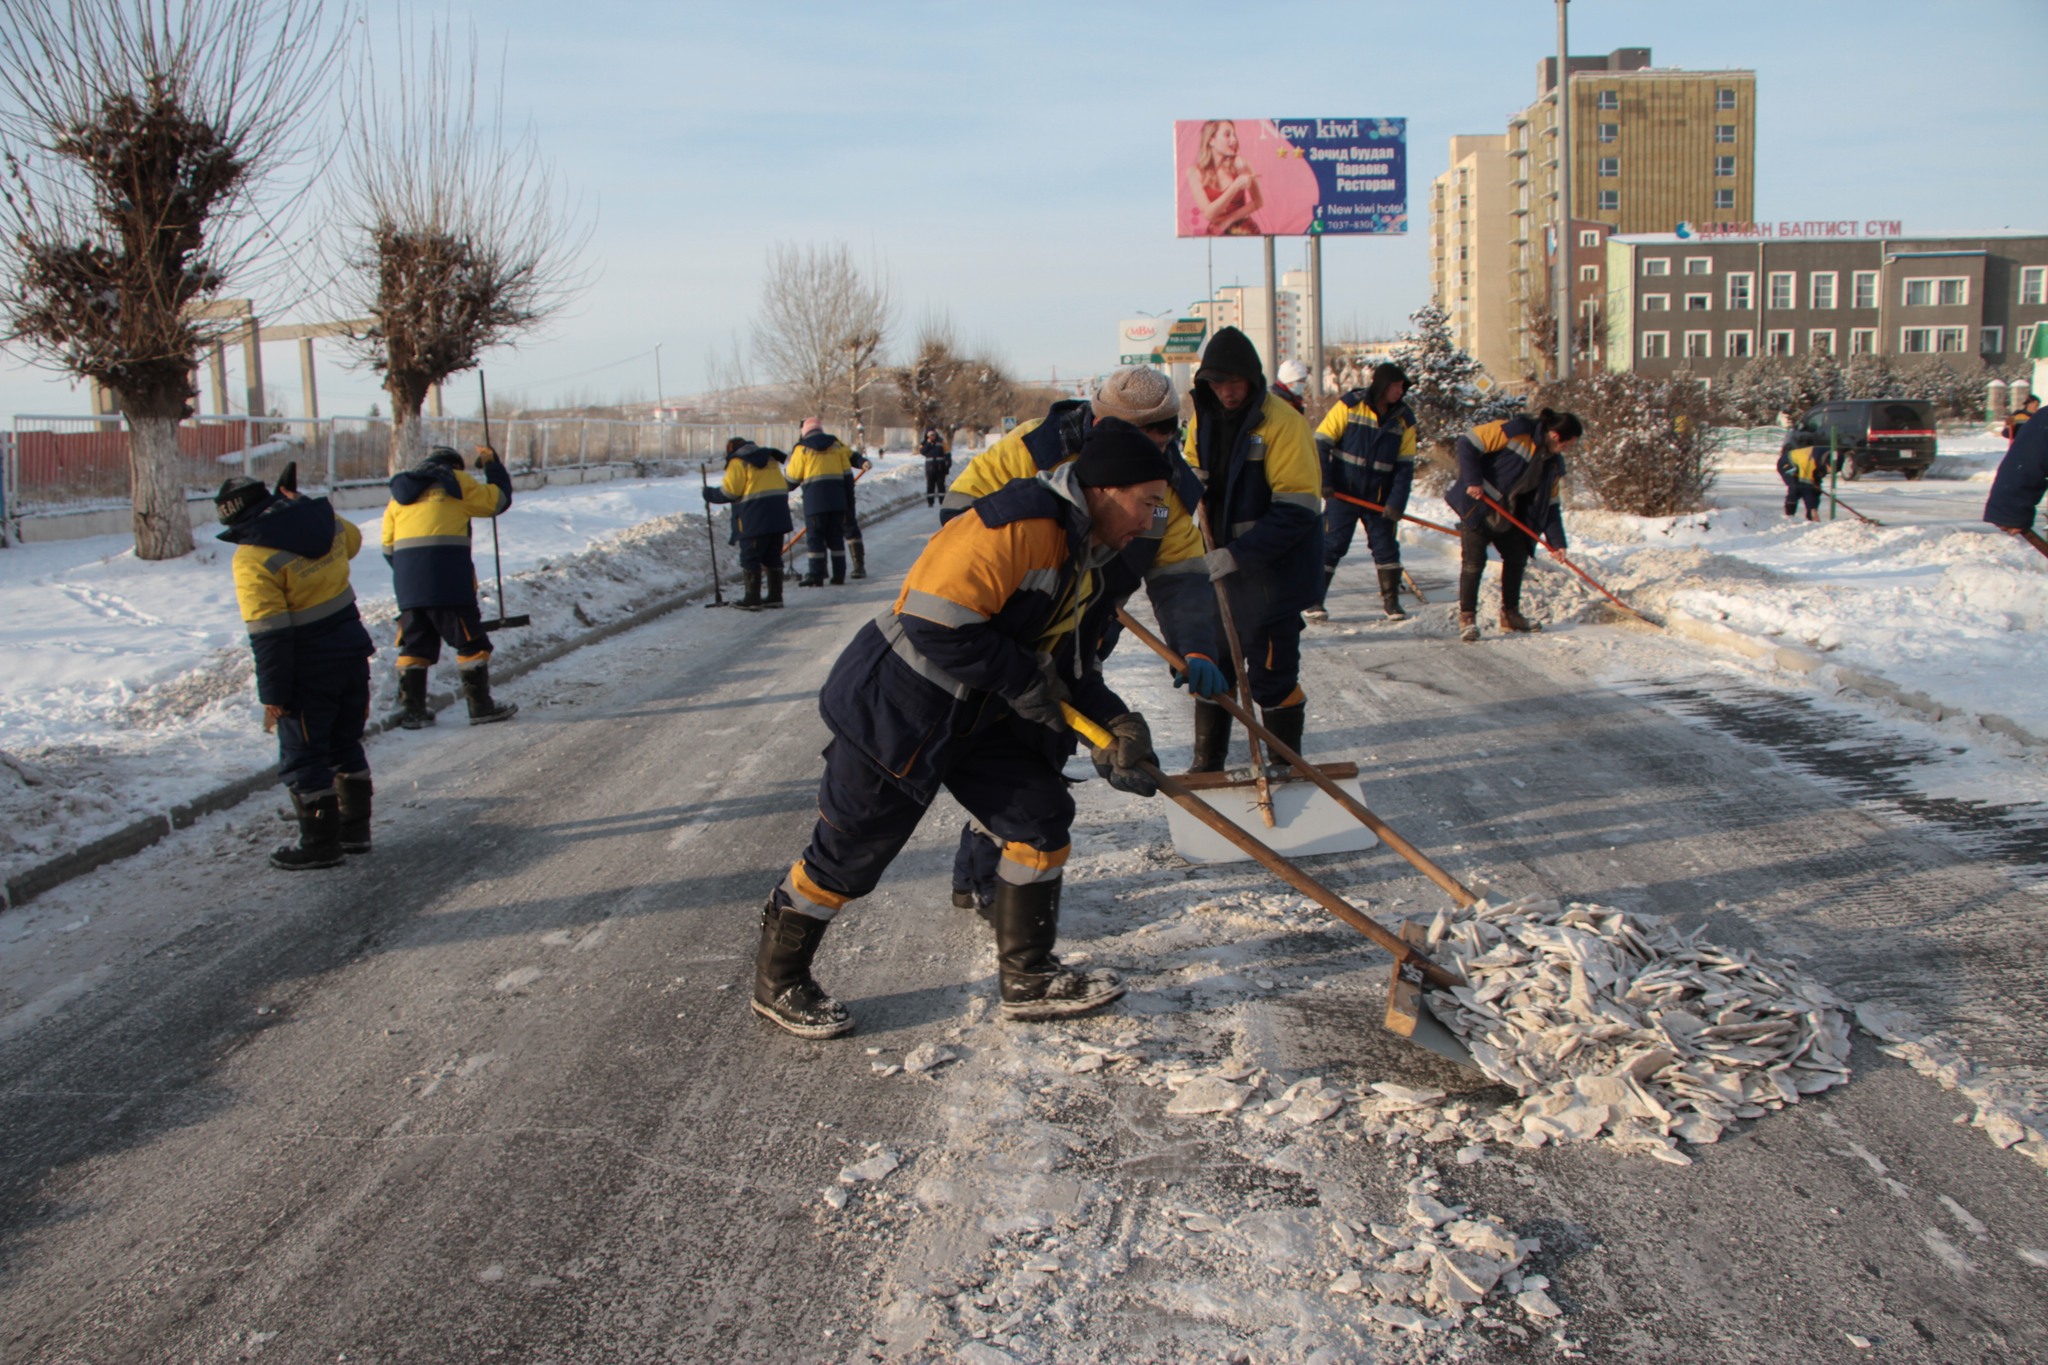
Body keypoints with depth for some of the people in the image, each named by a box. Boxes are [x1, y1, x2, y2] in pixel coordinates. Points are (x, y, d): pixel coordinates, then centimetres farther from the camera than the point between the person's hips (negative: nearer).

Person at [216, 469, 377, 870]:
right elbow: (352, 540, 24)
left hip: (309, 670, -7)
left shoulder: (253, 558, -19)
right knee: (346, 745, 20)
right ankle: (355, 829, 28)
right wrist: (298, 504, 24)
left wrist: (273, 694, -14)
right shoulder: (325, 519, -2)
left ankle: (321, 844, 13)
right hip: (352, 654, 7)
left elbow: (269, 634, -20)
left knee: (303, 758, 7)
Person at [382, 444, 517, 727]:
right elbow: (498, 500, 13)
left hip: (407, 579, 5)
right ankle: (481, 706, 2)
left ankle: (412, 710, 11)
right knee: (470, 641, 2)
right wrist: (493, 464, 26)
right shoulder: (456, 481, 7)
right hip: (448, 574, -5)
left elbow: (388, 545, 18)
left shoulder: (399, 491, 22)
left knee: (415, 644, 12)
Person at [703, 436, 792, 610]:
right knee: (772, 556, 13)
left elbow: (729, 491, -7)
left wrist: (710, 494, 8)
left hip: (755, 517, -7)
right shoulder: (769, 458, 20)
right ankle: (775, 596, 15)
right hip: (778, 515, 7)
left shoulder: (738, 462, -3)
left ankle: (752, 599, -3)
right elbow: (784, 484, 19)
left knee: (750, 557, -1)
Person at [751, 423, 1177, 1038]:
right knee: (849, 853, 2)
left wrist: (1114, 723, -4)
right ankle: (777, 980, 23)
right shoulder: (1023, 520, -24)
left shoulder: (1084, 562, 9)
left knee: (1042, 813, 4)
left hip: (979, 715, 9)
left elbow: (1069, 664, 13)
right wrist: (1024, 681, -20)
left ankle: (1029, 979, 16)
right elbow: (937, 622, -30)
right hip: (897, 705, -9)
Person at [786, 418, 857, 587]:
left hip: (815, 498, -4)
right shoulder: (837, 444, 11)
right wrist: (848, 493, 21)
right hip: (837, 497, 4)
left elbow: (793, 478, 4)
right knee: (836, 535, 9)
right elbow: (847, 473, 11)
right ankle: (839, 574, 9)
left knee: (814, 536, 0)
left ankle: (816, 576, -5)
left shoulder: (802, 448, 1)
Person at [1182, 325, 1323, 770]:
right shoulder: (1203, 422, 4)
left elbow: (1297, 511, -21)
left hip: (1272, 575, -6)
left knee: (1272, 678, -1)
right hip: (1219, 569, 7)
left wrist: (1235, 557, -25)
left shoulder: (1282, 424, -17)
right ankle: (1207, 765, 30)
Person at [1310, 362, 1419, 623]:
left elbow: (1405, 466, 1)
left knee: (1386, 546, 5)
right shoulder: (1350, 405, -9)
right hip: (1343, 492, -3)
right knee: (1330, 545, -2)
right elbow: (1321, 442, -8)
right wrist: (1324, 482, -13)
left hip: (1379, 498, 3)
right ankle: (1314, 601, 5)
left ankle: (1391, 601, 17)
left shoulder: (1404, 419, 0)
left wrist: (1396, 502, -9)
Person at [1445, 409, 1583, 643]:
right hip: (1477, 504, -8)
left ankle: (1510, 614, 25)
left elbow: (1550, 504, 8)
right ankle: (1467, 618, -2)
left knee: (1517, 557, 11)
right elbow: (1468, 443, -22)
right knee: (1474, 560, -10)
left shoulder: (1553, 462, 4)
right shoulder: (1516, 431, -20)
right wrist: (1473, 481, -25)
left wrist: (1557, 541, 2)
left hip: (1509, 514, 8)